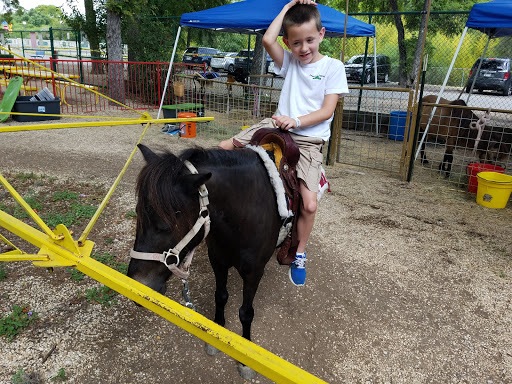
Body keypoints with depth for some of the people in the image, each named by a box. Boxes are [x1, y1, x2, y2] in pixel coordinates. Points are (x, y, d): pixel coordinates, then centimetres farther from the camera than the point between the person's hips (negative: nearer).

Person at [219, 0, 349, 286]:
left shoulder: (333, 67, 0)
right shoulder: (290, 62, 10)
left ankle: (299, 255, 7)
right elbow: (268, 40, -9)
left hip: (309, 139, -4)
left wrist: (296, 121, -20)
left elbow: (327, 111, -8)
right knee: (222, 149, -7)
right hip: (277, 127, 4)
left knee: (309, 203, -19)